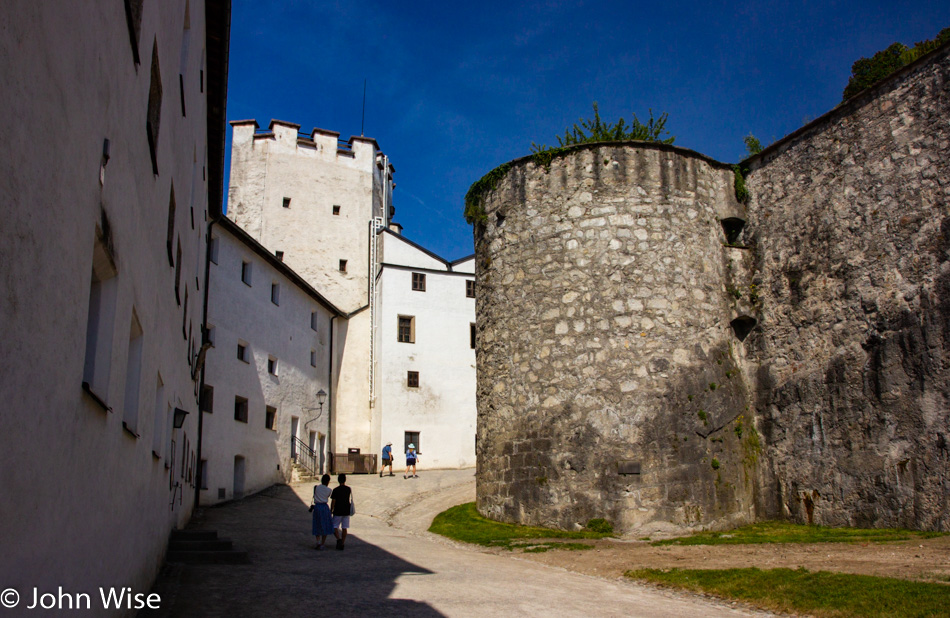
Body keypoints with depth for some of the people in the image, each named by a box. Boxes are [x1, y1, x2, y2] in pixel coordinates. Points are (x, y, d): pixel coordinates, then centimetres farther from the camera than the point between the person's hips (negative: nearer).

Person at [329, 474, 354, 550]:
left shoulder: (336, 490, -10)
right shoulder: (349, 489, 0)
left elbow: (333, 502, -10)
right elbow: (350, 501, 9)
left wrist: (331, 511, 1)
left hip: (337, 512, -3)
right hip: (346, 512, 3)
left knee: (334, 527, 7)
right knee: (344, 528, 9)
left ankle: (338, 539, -15)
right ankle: (342, 544, 9)